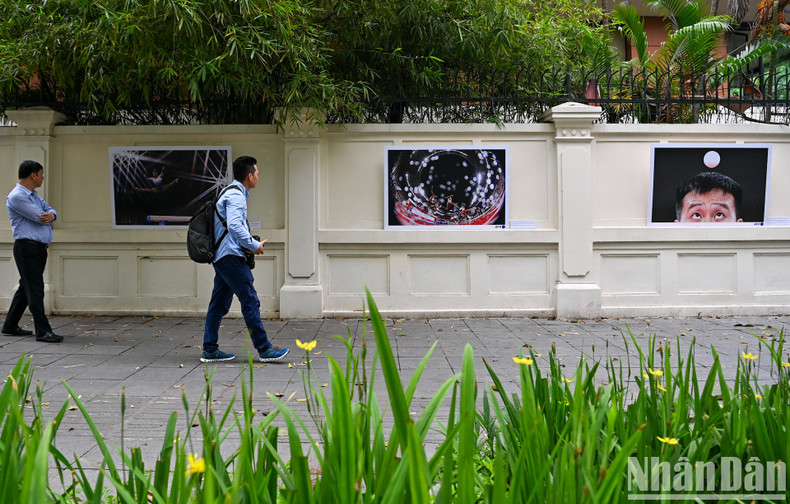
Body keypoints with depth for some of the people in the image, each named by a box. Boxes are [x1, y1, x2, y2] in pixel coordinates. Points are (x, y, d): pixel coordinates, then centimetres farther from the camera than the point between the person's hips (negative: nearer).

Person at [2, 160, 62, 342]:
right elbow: (39, 217, -17)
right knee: (35, 289, -10)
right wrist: (48, 221, 5)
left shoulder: (34, 195, 20)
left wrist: (51, 215, -12)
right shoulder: (16, 196, -12)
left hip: (39, 248, 10)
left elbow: (50, 210, 13)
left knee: (26, 287, 15)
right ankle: (43, 331, -12)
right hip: (27, 247, -10)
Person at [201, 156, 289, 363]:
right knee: (250, 302, -8)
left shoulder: (230, 193, 21)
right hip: (231, 256, -11)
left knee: (219, 304, 10)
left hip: (221, 257, 11)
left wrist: (251, 243, 15)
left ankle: (210, 350, 13)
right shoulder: (235, 195, -12)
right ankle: (264, 349, -6)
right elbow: (234, 226, -23)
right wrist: (254, 245, -14)